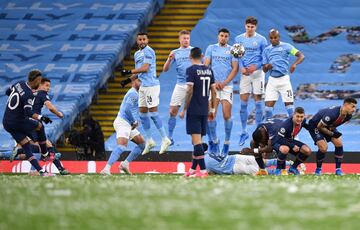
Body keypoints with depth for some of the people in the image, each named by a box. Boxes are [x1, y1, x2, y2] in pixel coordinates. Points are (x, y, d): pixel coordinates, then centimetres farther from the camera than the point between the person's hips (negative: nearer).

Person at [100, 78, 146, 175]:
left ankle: (125, 164, 8)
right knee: (122, 146, -26)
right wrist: (134, 122, -11)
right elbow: (127, 109, -21)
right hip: (123, 123, -11)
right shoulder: (133, 94, -10)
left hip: (128, 125, 11)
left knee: (142, 143, 13)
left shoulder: (133, 93, 23)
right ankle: (106, 168, -38)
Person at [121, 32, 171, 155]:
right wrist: (129, 79, 15)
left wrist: (129, 71, -14)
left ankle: (165, 139, -2)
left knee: (153, 112, -9)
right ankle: (149, 141, 17)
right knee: (142, 113, 9)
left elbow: (145, 68, -19)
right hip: (143, 86, 9)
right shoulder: (137, 54, 17)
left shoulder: (148, 51, -11)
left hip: (151, 85, -9)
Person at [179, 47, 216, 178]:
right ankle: (193, 169, 22)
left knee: (196, 140, -8)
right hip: (204, 110, 6)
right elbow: (213, 91, 9)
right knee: (198, 140, 15)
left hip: (194, 110, -6)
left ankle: (203, 170, -16)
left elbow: (190, 91, -15)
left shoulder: (191, 70, -10)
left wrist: (184, 110, -9)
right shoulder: (208, 70, 8)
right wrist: (212, 109, 17)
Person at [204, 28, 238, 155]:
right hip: (212, 85, 1)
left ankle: (227, 142, 6)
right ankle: (214, 141, 5)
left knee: (227, 116, -6)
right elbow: (206, 66, 6)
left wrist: (224, 83, -8)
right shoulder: (211, 48, 11)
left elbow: (235, 69, 2)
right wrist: (213, 82, -5)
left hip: (227, 86, -1)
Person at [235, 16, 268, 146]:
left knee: (258, 101, 0)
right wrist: (241, 67, -11)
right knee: (243, 103, 0)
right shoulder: (239, 39, 5)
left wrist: (256, 66, -16)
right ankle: (244, 132, 10)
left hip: (257, 72, -2)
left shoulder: (261, 40, -2)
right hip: (244, 72, 2)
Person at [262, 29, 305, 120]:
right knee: (268, 104, -3)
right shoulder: (266, 50, 12)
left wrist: (294, 64, -29)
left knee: (289, 103, -5)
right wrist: (266, 67, -12)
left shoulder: (286, 46, 0)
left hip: (284, 79, -3)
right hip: (272, 80, 3)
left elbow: (301, 56, -9)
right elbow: (264, 70, 13)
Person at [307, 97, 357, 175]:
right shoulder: (332, 114, -40)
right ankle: (318, 169, 2)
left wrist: (334, 130, -7)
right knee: (323, 148, -21)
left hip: (328, 127, 8)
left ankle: (338, 169, 1)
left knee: (339, 143, -8)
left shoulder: (348, 116, -15)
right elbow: (320, 126, -27)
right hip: (315, 126, -7)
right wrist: (332, 134, -27)